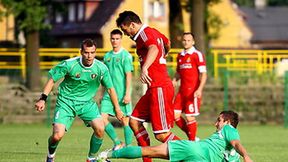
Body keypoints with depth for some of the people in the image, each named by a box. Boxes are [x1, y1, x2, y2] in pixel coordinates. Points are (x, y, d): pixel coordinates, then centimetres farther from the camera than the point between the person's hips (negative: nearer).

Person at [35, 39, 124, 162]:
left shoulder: (101, 68, -11)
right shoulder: (69, 64, -18)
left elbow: (110, 88, 3)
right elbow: (52, 79, -7)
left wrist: (117, 108, 7)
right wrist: (43, 99, -13)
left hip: (87, 103, 2)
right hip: (66, 102, -2)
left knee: (100, 128, -20)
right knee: (57, 135, -17)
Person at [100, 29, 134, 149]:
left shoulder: (125, 55, -5)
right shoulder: (107, 56, 13)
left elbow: (128, 75, -9)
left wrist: (127, 94, -15)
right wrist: (102, 94, 17)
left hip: (122, 94, -6)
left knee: (125, 121, -2)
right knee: (103, 117, -6)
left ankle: (128, 146, 8)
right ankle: (117, 143, 5)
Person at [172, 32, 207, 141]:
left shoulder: (197, 55, -5)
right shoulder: (180, 56, 14)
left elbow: (203, 74, -10)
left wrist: (199, 89, -21)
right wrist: (174, 80, 7)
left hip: (193, 92, -7)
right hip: (182, 91, 7)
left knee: (190, 117, -7)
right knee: (175, 115, 1)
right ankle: (192, 137, 14)